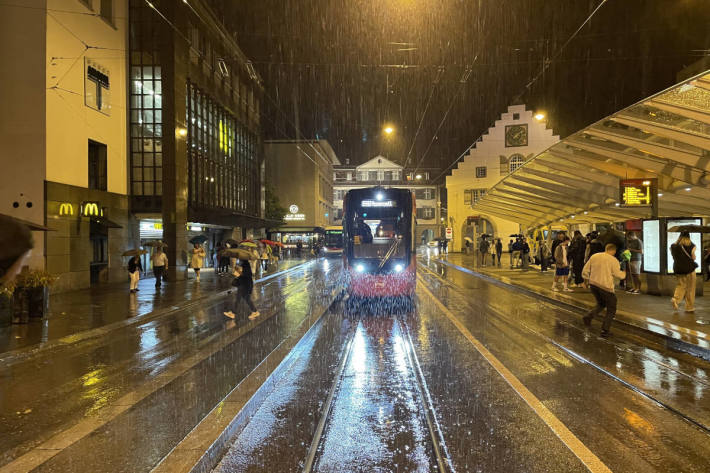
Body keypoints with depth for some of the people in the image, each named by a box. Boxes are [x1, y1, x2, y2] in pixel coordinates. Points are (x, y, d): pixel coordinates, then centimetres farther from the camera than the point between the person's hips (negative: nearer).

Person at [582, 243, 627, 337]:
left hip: (593, 284, 5)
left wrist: (586, 279, 23)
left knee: (600, 304, 26)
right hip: (606, 286, -5)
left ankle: (589, 316, 2)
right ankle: (605, 330, 5)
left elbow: (585, 270, 7)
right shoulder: (613, 260, -9)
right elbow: (618, 274, -7)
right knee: (611, 309, 10)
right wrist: (624, 274, 15)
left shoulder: (594, 256, 4)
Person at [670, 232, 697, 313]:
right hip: (689, 268, -3)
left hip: (678, 269, 3)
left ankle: (675, 299, -11)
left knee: (680, 285, 14)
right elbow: (693, 258, -4)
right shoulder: (691, 246, -8)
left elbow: (674, 257, 5)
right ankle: (689, 307, 12)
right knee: (690, 289, 7)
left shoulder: (673, 246, 0)